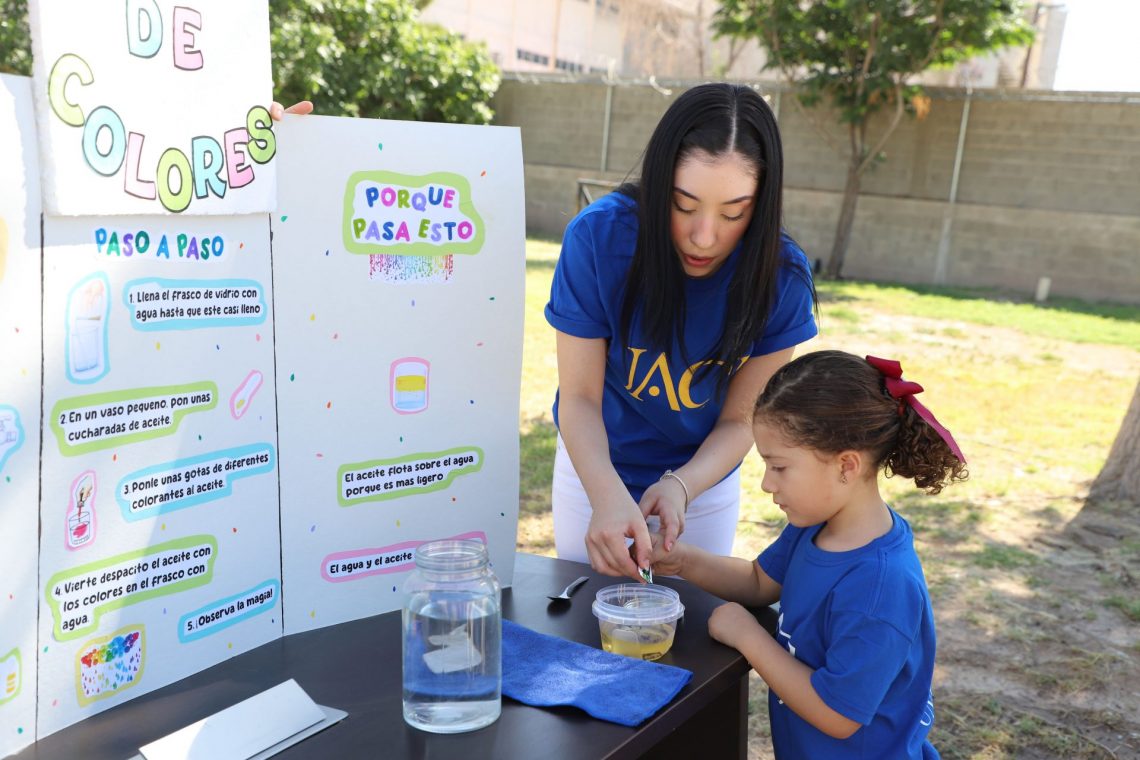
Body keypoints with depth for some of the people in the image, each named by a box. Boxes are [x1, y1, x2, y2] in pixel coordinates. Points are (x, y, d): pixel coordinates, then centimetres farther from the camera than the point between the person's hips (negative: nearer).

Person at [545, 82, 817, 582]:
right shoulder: (598, 236, -29)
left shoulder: (782, 278, -25)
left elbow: (739, 421, -16)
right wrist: (608, 497, -41)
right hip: (596, 468, 0)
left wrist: (680, 486, -34)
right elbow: (580, 397, -24)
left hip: (706, 477, 1)